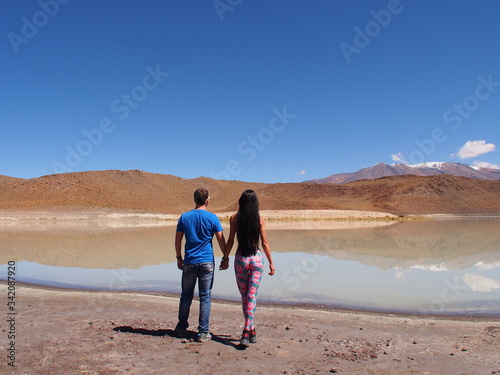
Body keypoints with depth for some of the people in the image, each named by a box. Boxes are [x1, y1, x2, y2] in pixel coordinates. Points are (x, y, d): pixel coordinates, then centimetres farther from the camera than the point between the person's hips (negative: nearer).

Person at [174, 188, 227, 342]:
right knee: (205, 297, 4)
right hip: (206, 262, -2)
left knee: (186, 296, 14)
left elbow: (178, 240, 5)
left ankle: (182, 328, 26)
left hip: (189, 262, 2)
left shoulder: (184, 217, 1)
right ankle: (203, 333, 8)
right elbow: (221, 240, -2)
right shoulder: (212, 218, -5)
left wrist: (179, 258, 17)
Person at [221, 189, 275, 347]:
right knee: (252, 296, 2)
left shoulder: (234, 218, -3)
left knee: (244, 296, 13)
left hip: (240, 258, 0)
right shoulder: (260, 220, -3)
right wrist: (271, 263, 5)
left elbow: (230, 241, -2)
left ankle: (251, 330, 21)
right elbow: (265, 243, -2)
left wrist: (225, 259, 10)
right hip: (256, 258, 0)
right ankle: (247, 331, -7)